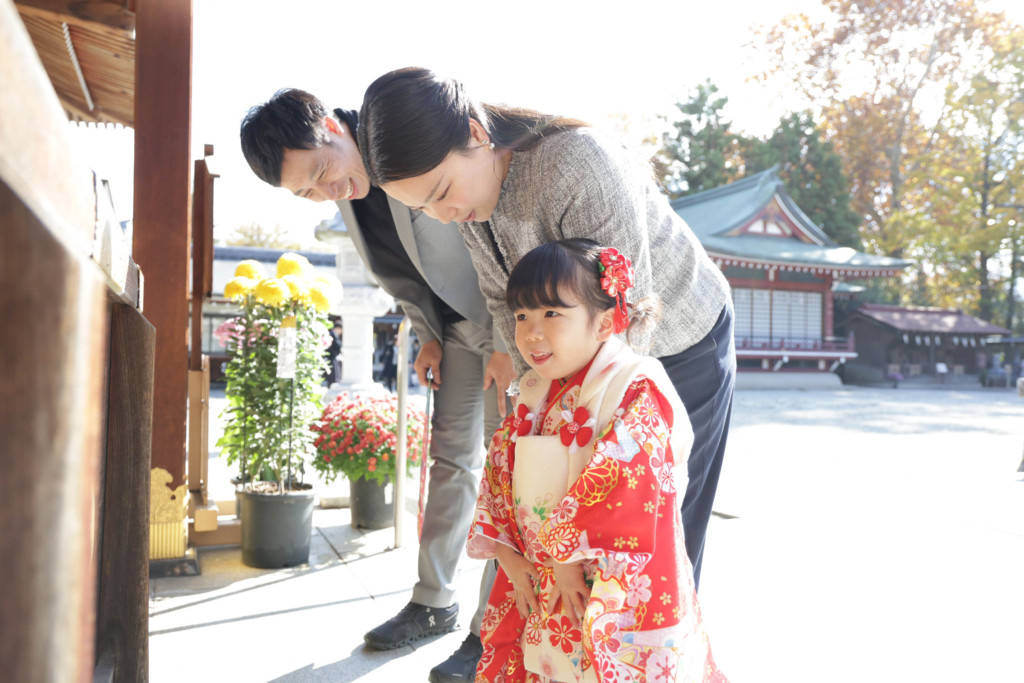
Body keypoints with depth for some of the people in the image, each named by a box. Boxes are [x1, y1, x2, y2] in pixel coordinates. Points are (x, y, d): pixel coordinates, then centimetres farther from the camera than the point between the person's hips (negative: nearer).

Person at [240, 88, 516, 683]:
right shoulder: (345, 198, -2)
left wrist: (508, 342, -22)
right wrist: (427, 337, 7)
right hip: (455, 326, 7)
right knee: (452, 459, 10)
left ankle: (493, 632, 4)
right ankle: (434, 604, 23)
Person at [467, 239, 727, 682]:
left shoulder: (638, 391, -17)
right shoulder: (534, 395, 7)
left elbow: (620, 484, -25)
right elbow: (499, 471, 9)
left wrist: (568, 557, -18)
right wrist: (506, 554, 0)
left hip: (615, 593, -6)